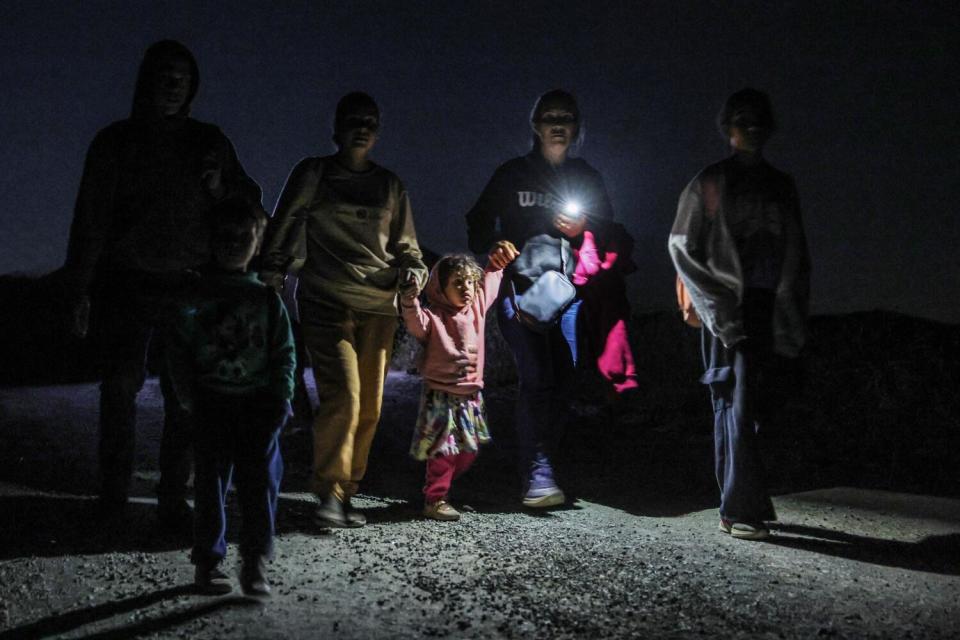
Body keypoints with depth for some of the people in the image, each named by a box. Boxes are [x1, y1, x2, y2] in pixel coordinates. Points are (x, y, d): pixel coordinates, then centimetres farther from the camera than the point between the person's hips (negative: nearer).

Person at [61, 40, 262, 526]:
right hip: (126, 285, -1)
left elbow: (250, 203, 14)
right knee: (120, 386, -3)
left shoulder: (209, 142, 10)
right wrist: (81, 290, -3)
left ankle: (173, 496, 4)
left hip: (188, 286, 1)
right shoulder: (116, 141, 5)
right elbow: (91, 217, 3)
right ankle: (114, 489, 10)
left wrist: (220, 189, -8)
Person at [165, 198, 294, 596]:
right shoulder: (196, 297, 6)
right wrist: (189, 398, -5)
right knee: (212, 481, 2)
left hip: (259, 403, 1)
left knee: (261, 480, -3)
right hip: (212, 402, -1)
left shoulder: (267, 299, 10)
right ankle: (208, 560, 11)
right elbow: (178, 351, 4)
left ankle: (255, 562, 6)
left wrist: (281, 398, -2)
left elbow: (284, 354, 10)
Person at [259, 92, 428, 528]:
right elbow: (282, 230, 10)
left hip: (378, 304, 4)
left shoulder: (390, 185, 17)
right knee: (342, 397, -18)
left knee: (369, 408, 2)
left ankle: (345, 495, 13)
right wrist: (271, 280, 2)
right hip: (326, 300, -4)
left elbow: (406, 244, 22)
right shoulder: (313, 173, 8)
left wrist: (414, 271, 1)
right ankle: (329, 493, -9)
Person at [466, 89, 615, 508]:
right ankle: (537, 475, -15)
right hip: (521, 289, -3)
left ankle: (541, 471, 10)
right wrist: (499, 249, -10)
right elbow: (480, 229, 9)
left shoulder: (586, 178, 15)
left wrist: (583, 229, -4)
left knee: (561, 381, -1)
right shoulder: (512, 174, 7)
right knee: (537, 379, -16)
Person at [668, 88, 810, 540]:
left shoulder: (781, 185, 16)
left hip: (767, 308, 4)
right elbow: (681, 245, 2)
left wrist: (794, 307, 8)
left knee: (739, 404, 8)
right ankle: (743, 508, -10)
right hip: (729, 307, -4)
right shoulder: (710, 183, 3)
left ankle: (737, 505, 14)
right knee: (739, 404, -10)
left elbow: (796, 252, 18)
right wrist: (715, 302, -5)